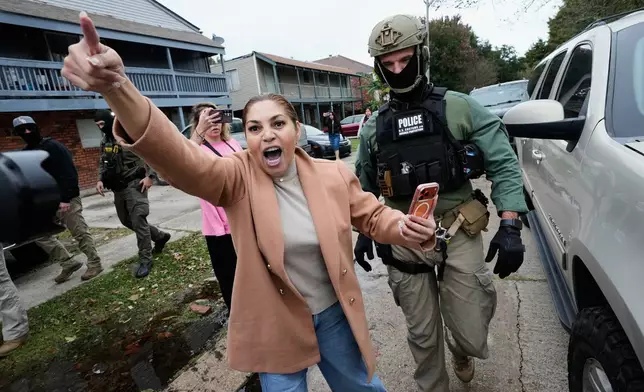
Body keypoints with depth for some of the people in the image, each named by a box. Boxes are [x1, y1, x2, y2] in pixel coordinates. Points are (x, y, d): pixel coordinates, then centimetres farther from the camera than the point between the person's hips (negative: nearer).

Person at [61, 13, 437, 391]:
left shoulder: (335, 174, -10)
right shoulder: (238, 178, -17)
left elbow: (373, 216, 0)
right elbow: (179, 156, -34)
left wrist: (405, 228, -22)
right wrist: (118, 88, -50)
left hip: (334, 314, 2)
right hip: (275, 326, -1)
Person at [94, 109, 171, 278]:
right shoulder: (104, 141, 12)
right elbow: (102, 163, 22)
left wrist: (150, 176, -17)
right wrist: (100, 179, 4)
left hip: (134, 185, -8)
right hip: (118, 188, 8)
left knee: (138, 221, -10)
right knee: (126, 220, 15)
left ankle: (145, 260, -1)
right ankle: (160, 236, 32)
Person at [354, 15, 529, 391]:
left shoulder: (459, 108, -2)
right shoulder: (374, 127, 7)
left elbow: (504, 164, -4)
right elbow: (366, 185, 16)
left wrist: (510, 226, -13)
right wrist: (364, 231, 12)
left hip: (458, 234, -1)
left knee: (472, 336, 6)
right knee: (422, 336, 12)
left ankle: (460, 350, 44)